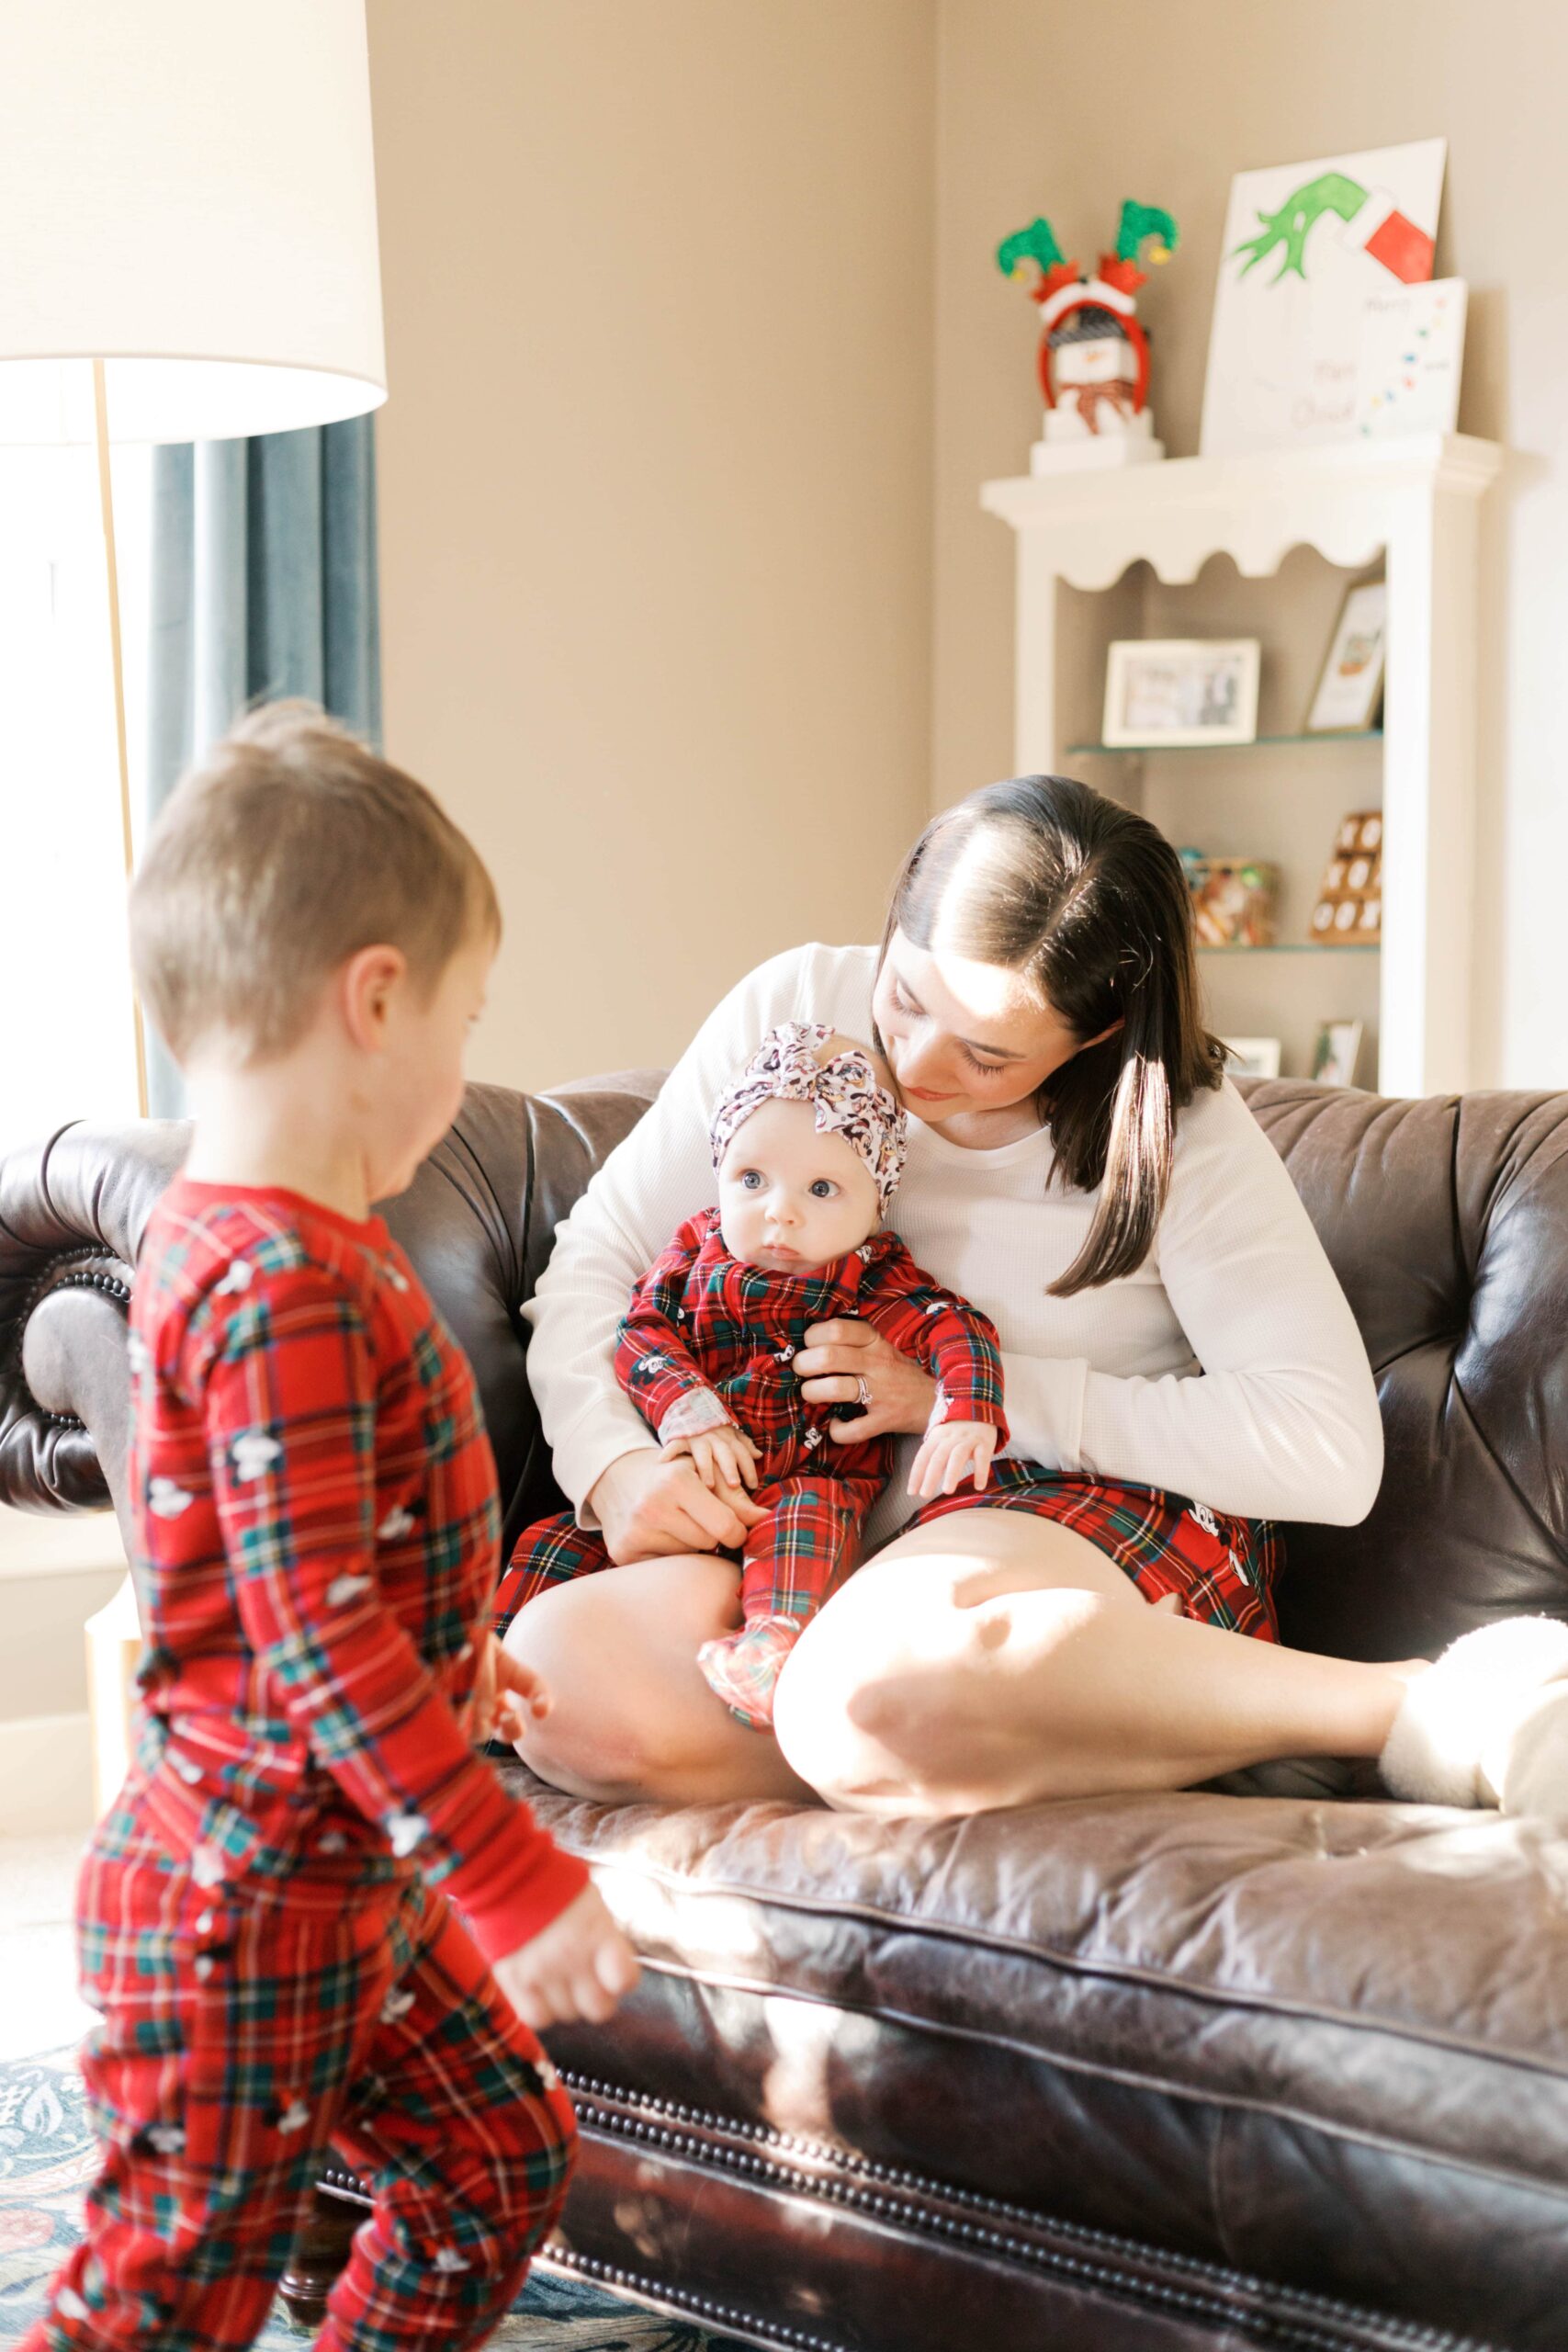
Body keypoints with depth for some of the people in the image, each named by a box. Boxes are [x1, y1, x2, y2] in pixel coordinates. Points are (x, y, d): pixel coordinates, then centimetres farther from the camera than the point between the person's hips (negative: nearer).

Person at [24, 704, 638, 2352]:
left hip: (349, 1885, 10)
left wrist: (451, 1664, 32)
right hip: (243, 1909, -10)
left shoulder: (219, 1240, 8)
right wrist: (518, 1882, -25)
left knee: (505, 2159, 17)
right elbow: (322, 1642, -28)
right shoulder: (288, 1287, -25)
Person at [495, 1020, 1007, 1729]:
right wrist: (690, 1414, -19)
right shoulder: (697, 1246, 7)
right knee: (559, 1539, -8)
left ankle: (775, 1640, -54)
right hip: (682, 1486, 5)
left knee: (811, 1508, -37)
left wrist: (966, 1417, -36)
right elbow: (642, 1333, -1)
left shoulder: (874, 1280, -3)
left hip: (808, 1485, -4)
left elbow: (958, 1330, -15)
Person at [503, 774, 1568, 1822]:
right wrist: (615, 1466, -15)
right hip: (836, 1544, 5)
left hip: (1113, 1515, -4)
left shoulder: (1177, 1134, -10)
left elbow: (1330, 1453, -16)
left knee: (879, 1685, -41)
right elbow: (596, 1260, 6)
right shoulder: (797, 1009, -2)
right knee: (553, 1672, -27)